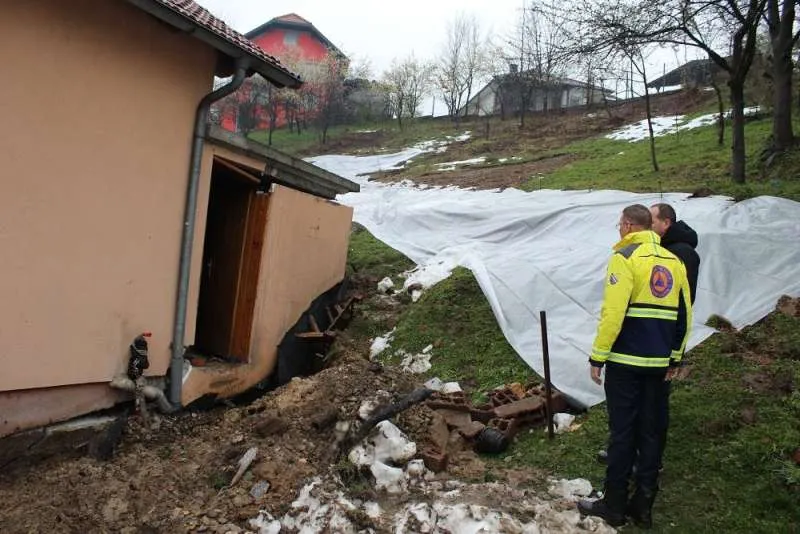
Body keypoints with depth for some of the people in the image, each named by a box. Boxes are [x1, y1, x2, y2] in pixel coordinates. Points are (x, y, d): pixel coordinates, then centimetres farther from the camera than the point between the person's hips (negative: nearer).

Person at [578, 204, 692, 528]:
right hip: (659, 362, 6)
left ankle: (614, 505, 12)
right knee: (651, 432, 12)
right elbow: (684, 315, 13)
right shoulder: (674, 261, 10)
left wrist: (598, 356, -13)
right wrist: (675, 357, 21)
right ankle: (643, 506, 21)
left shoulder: (625, 257, -10)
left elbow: (613, 312, -18)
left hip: (625, 360, -6)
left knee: (622, 432, 2)